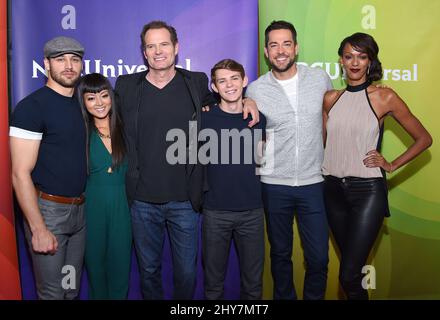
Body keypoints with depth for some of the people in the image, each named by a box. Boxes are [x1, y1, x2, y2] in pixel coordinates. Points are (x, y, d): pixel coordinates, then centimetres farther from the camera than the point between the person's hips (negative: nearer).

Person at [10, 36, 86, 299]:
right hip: (47, 210, -6)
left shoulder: (81, 103, 8)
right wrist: (38, 229, -19)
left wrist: (81, 204, 9)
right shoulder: (31, 107, -13)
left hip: (79, 208, 6)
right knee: (52, 291, 7)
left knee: (73, 287, 19)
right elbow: (21, 174, -17)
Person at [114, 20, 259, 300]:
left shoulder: (197, 82, 3)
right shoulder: (126, 86, 3)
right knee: (148, 271, 16)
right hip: (143, 200, 1)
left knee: (187, 273, 11)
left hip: (185, 200, 0)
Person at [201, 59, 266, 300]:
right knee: (213, 282, 10)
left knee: (253, 282, 12)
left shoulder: (258, 118, 3)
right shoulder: (205, 119, -2)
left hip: (252, 210, 2)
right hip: (215, 211, -1)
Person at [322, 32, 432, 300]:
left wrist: (392, 165, -3)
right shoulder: (331, 99, 7)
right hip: (334, 188, 4)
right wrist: (318, 171, 5)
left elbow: (424, 139, 3)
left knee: (349, 276, -7)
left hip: (368, 190, -4)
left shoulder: (385, 97, -3)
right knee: (352, 266, 17)